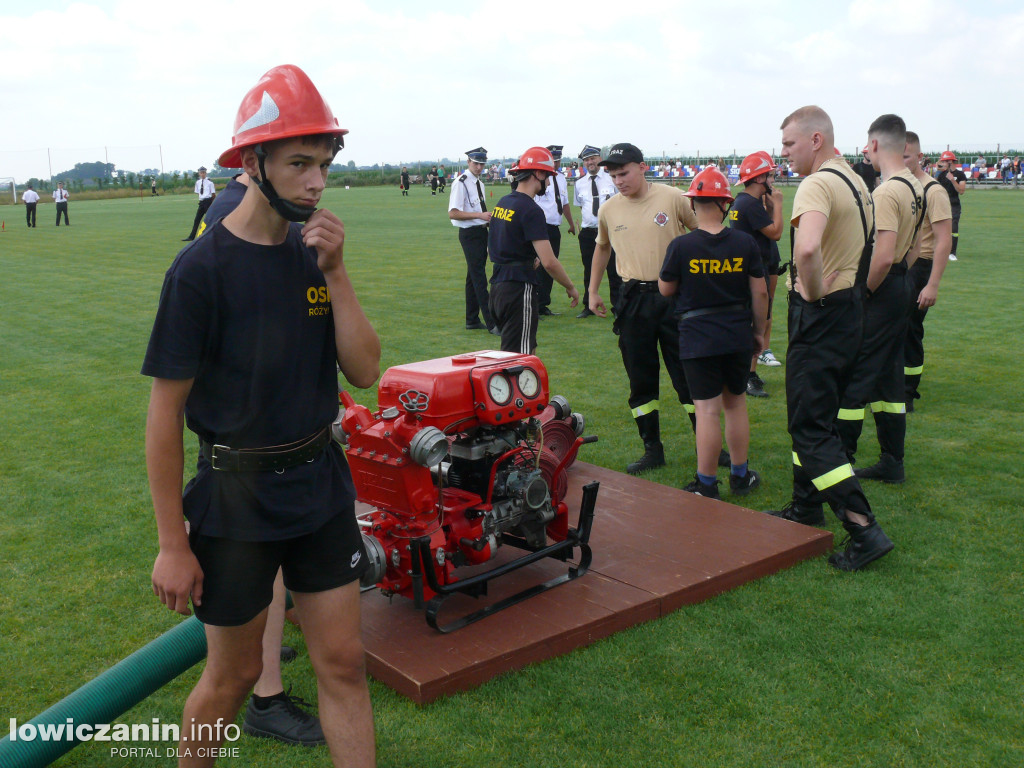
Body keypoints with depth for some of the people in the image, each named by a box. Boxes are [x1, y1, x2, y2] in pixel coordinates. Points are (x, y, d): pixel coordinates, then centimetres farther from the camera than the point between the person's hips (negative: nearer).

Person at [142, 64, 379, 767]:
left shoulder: (315, 254, 2)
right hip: (237, 497, -5)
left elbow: (365, 371, -4)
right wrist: (173, 543, -12)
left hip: (322, 486, 5)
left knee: (344, 664, 11)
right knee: (235, 673, 13)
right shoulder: (203, 267, -15)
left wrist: (335, 273, -16)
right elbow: (166, 411, -14)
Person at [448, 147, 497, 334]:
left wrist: (489, 218, 8)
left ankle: (472, 320, 23)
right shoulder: (461, 183, -13)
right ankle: (491, 323, -8)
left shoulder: (479, 184, 14)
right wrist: (480, 215, -23)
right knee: (479, 278, -8)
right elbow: (453, 213, -19)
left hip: (481, 232, 9)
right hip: (469, 234, -9)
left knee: (474, 276, 15)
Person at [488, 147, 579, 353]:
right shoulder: (531, 210, -16)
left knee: (528, 349, 19)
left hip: (498, 284, 9)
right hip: (520, 289, -9)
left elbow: (492, 247, 22)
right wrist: (571, 288, -6)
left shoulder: (502, 203, 11)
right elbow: (549, 262, -20)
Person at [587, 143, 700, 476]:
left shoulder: (673, 198, -6)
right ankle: (652, 449, 18)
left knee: (688, 375, 2)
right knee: (641, 379, 7)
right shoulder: (608, 209, 4)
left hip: (674, 295, -3)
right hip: (633, 299, 3)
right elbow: (602, 248, 21)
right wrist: (593, 291, 20)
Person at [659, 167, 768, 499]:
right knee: (736, 402, 17)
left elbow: (666, 289, 0)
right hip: (738, 335, 3)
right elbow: (760, 291, 1)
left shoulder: (681, 245, -12)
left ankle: (706, 485, 8)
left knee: (707, 409, 0)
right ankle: (740, 476, 29)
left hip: (697, 338, -3)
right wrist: (759, 331, 13)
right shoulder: (745, 242, -3)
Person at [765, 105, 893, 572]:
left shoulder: (818, 185, -20)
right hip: (849, 306, 10)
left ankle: (864, 529, -8)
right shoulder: (856, 183, 13)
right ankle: (806, 508, 31)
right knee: (815, 416, 19)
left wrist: (812, 291, -23)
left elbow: (807, 248, -40)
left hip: (820, 315, -10)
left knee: (810, 426, -5)